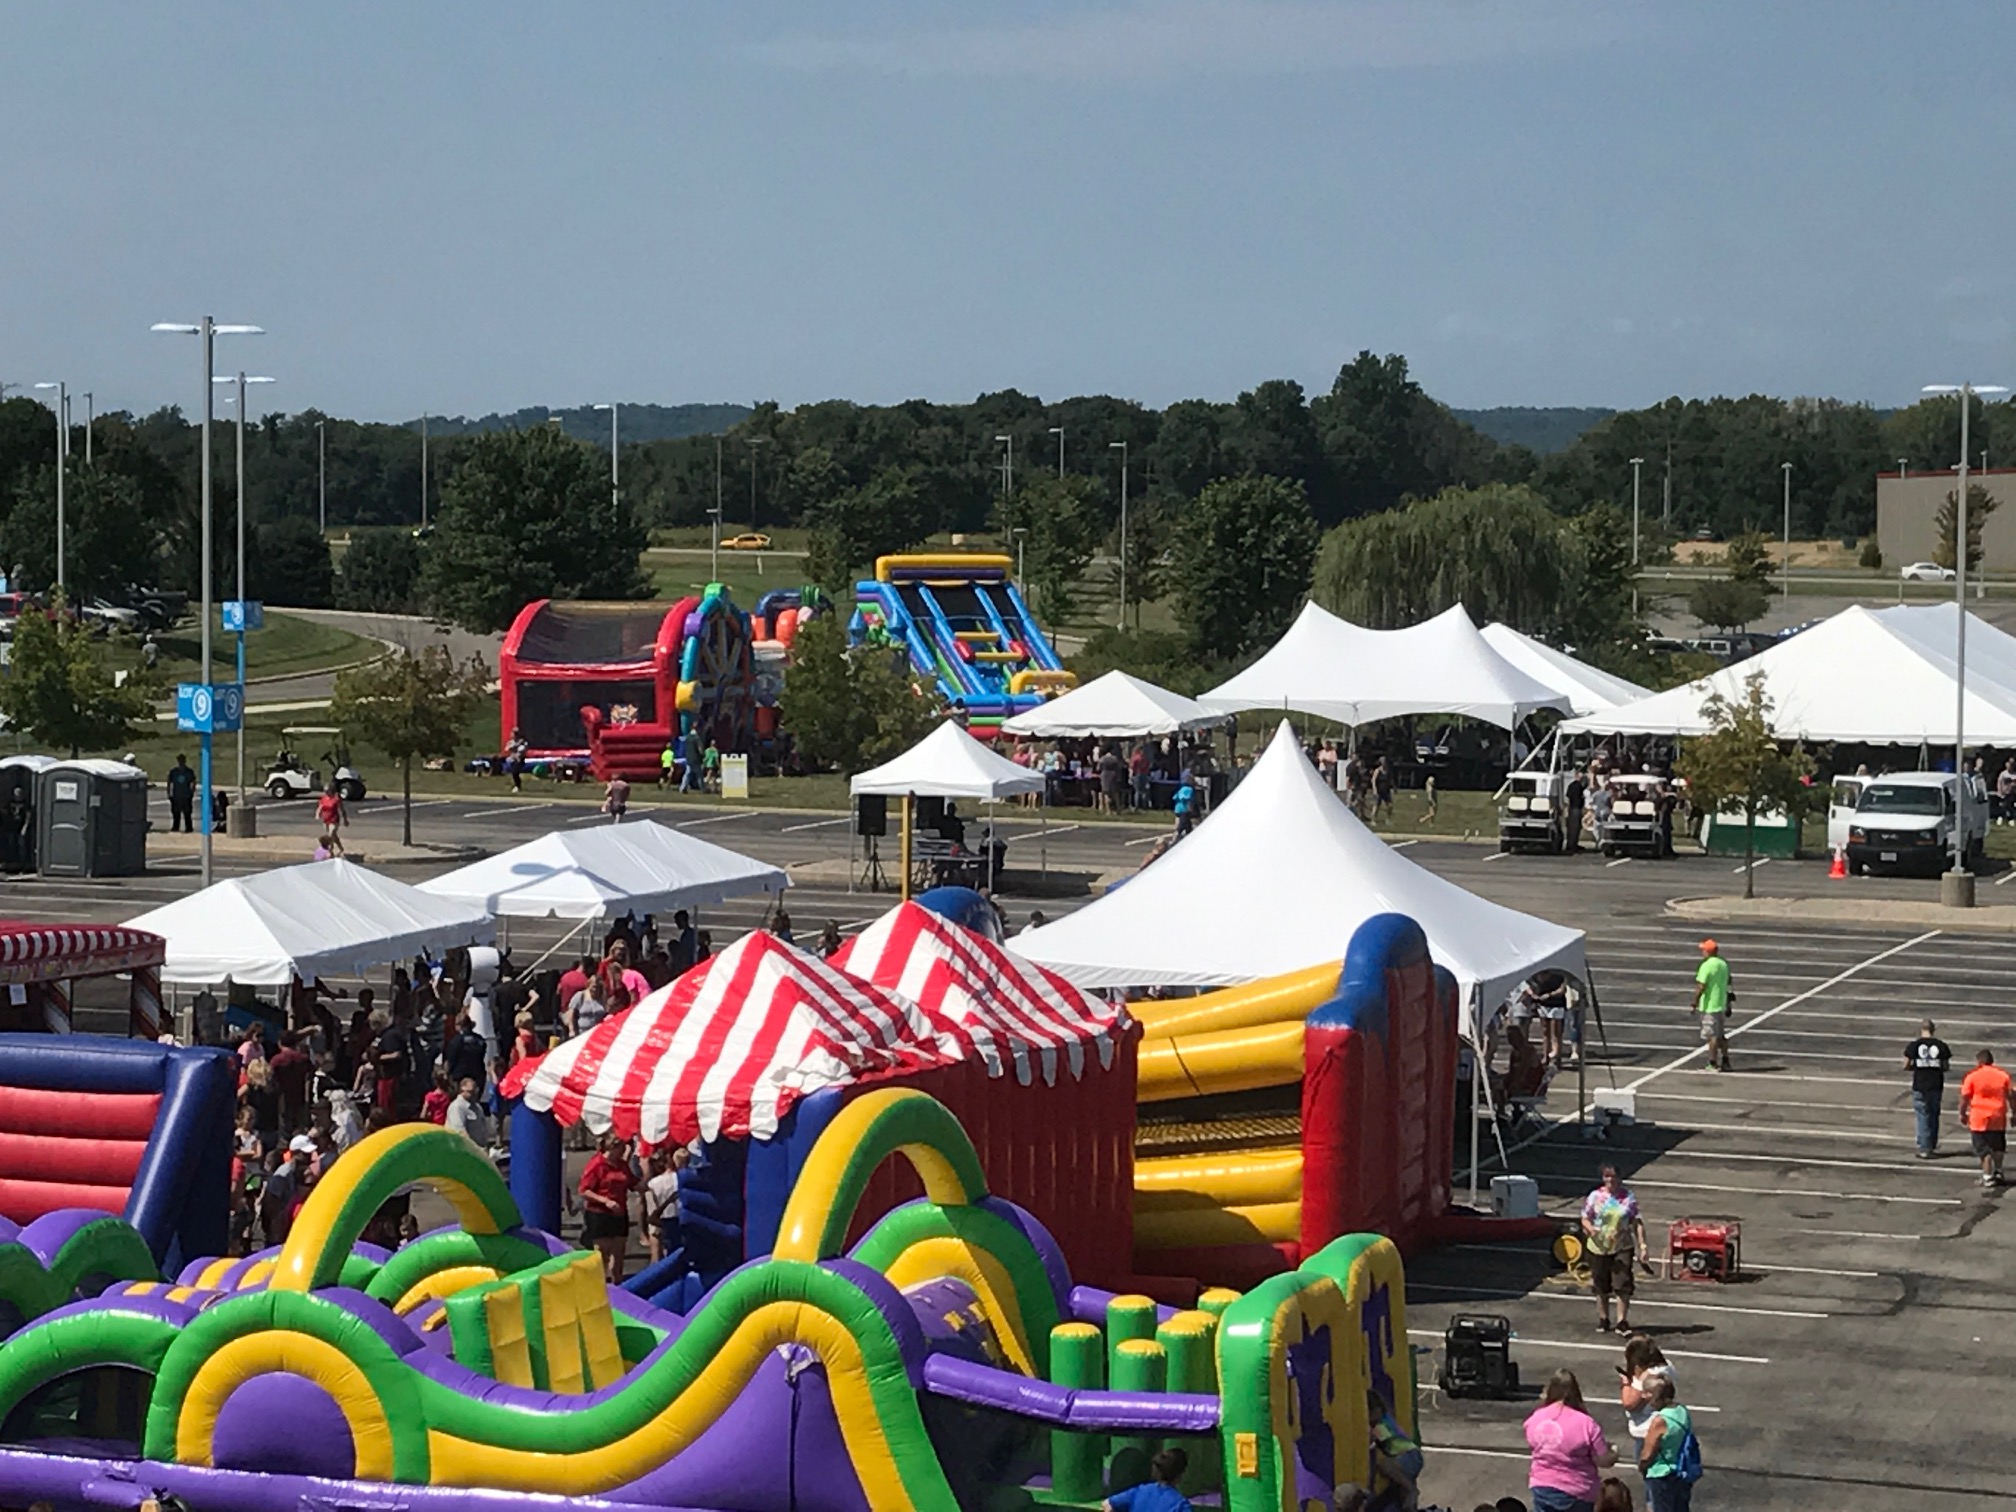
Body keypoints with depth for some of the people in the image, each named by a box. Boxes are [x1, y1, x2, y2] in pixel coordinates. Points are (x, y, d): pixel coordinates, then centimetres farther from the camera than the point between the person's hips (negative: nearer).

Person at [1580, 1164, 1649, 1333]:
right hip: (1599, 1247, 1)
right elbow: (1585, 1219, 3)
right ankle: (1603, 1320, 26)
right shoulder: (1595, 1196, 0)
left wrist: (1641, 1243, -7)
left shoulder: (1628, 1197, -1)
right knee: (1601, 1287, 10)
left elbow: (1637, 1222, 1)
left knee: (1623, 1285, -8)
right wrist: (1591, 1228, -20)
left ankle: (1622, 1321, -1)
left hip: (1622, 1248, -1)